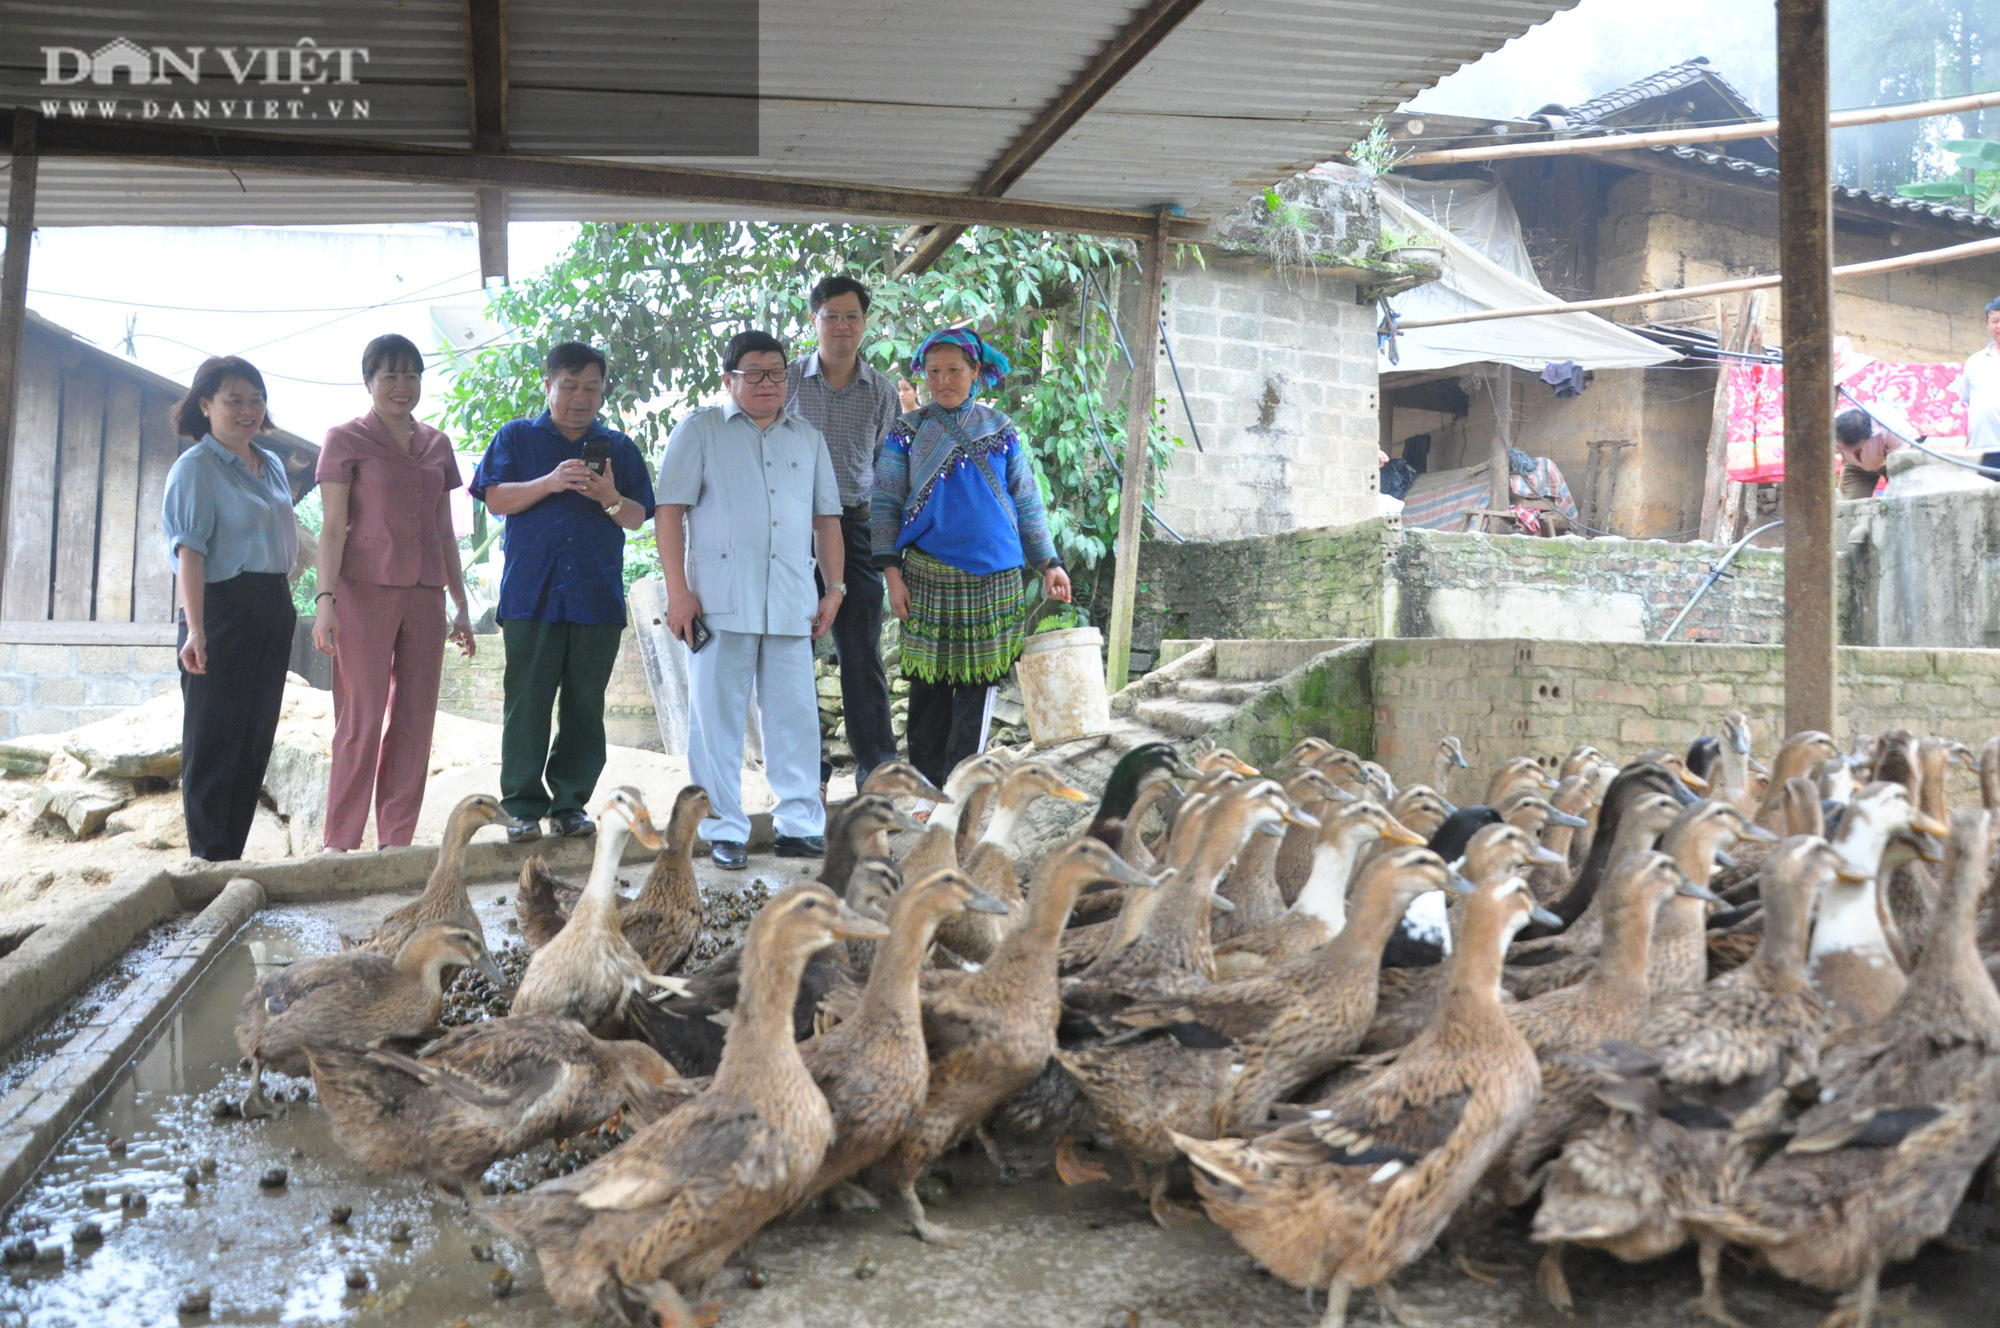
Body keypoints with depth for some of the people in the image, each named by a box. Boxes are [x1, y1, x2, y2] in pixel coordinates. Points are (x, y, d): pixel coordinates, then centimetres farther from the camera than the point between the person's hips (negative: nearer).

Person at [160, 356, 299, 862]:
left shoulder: (272, 464, 15)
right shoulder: (196, 467, -6)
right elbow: (190, 551, -14)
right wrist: (195, 629, -22)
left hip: (273, 609, 7)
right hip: (223, 608, -7)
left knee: (256, 739, 10)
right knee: (214, 741, -3)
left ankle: (233, 854, 18)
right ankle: (209, 859, 5)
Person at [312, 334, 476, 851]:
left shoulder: (436, 445, 16)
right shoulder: (346, 439, 3)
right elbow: (333, 526, -3)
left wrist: (460, 605, 15)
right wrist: (325, 599, -12)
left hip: (424, 596, 5)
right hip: (364, 590, -4)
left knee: (414, 723, 3)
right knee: (362, 721, -6)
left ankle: (395, 843, 10)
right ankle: (341, 845, 2)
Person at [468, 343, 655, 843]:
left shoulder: (619, 447, 15)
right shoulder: (516, 437, 11)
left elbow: (638, 518, 10)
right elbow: (495, 499, 0)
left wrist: (609, 497, -11)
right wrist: (549, 483, -15)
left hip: (598, 595, 2)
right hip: (531, 593, -2)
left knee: (585, 706, 4)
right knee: (526, 703, -3)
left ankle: (570, 802, 13)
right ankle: (522, 806, 5)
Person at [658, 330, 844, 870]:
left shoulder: (808, 439, 19)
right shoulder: (700, 430, 7)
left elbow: (827, 518, 20)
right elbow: (671, 511, 0)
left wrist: (834, 589, 11)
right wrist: (678, 592, -9)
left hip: (792, 603, 3)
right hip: (720, 602, -3)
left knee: (796, 716, 4)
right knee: (718, 718, 0)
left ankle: (800, 824, 13)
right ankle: (724, 830, 8)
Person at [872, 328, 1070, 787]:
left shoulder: (1000, 430, 8)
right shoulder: (908, 431, 4)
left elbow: (1027, 503, 12)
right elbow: (886, 505, 3)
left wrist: (1049, 563, 6)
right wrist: (892, 572, -6)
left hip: (994, 577, 1)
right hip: (928, 576, -1)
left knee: (978, 682, 3)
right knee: (929, 685, 2)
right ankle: (926, 783, 13)